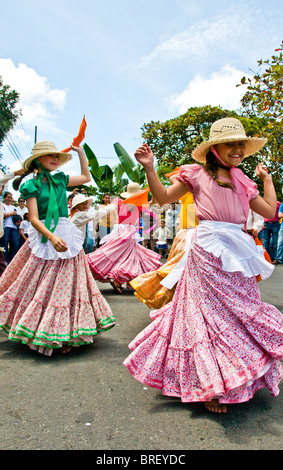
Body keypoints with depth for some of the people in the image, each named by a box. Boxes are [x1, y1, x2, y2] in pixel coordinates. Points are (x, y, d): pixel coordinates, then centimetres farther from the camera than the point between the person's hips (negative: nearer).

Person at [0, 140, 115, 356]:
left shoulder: (60, 179, 11)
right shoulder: (31, 185, -3)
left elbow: (86, 177, 26)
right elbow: (34, 219, -11)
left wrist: (81, 152, 22)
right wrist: (52, 237, -27)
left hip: (67, 236, 4)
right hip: (43, 237, -4)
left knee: (66, 284, 6)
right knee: (41, 285, 1)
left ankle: (63, 335, 17)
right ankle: (41, 332, 19)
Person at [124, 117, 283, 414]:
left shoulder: (242, 182, 17)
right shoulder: (198, 174, 5)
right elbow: (164, 197, 4)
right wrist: (149, 168, -6)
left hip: (237, 254, 6)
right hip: (208, 251, -5)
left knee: (240, 310, 10)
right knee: (211, 313, -3)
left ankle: (238, 379, 30)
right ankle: (210, 388, 11)